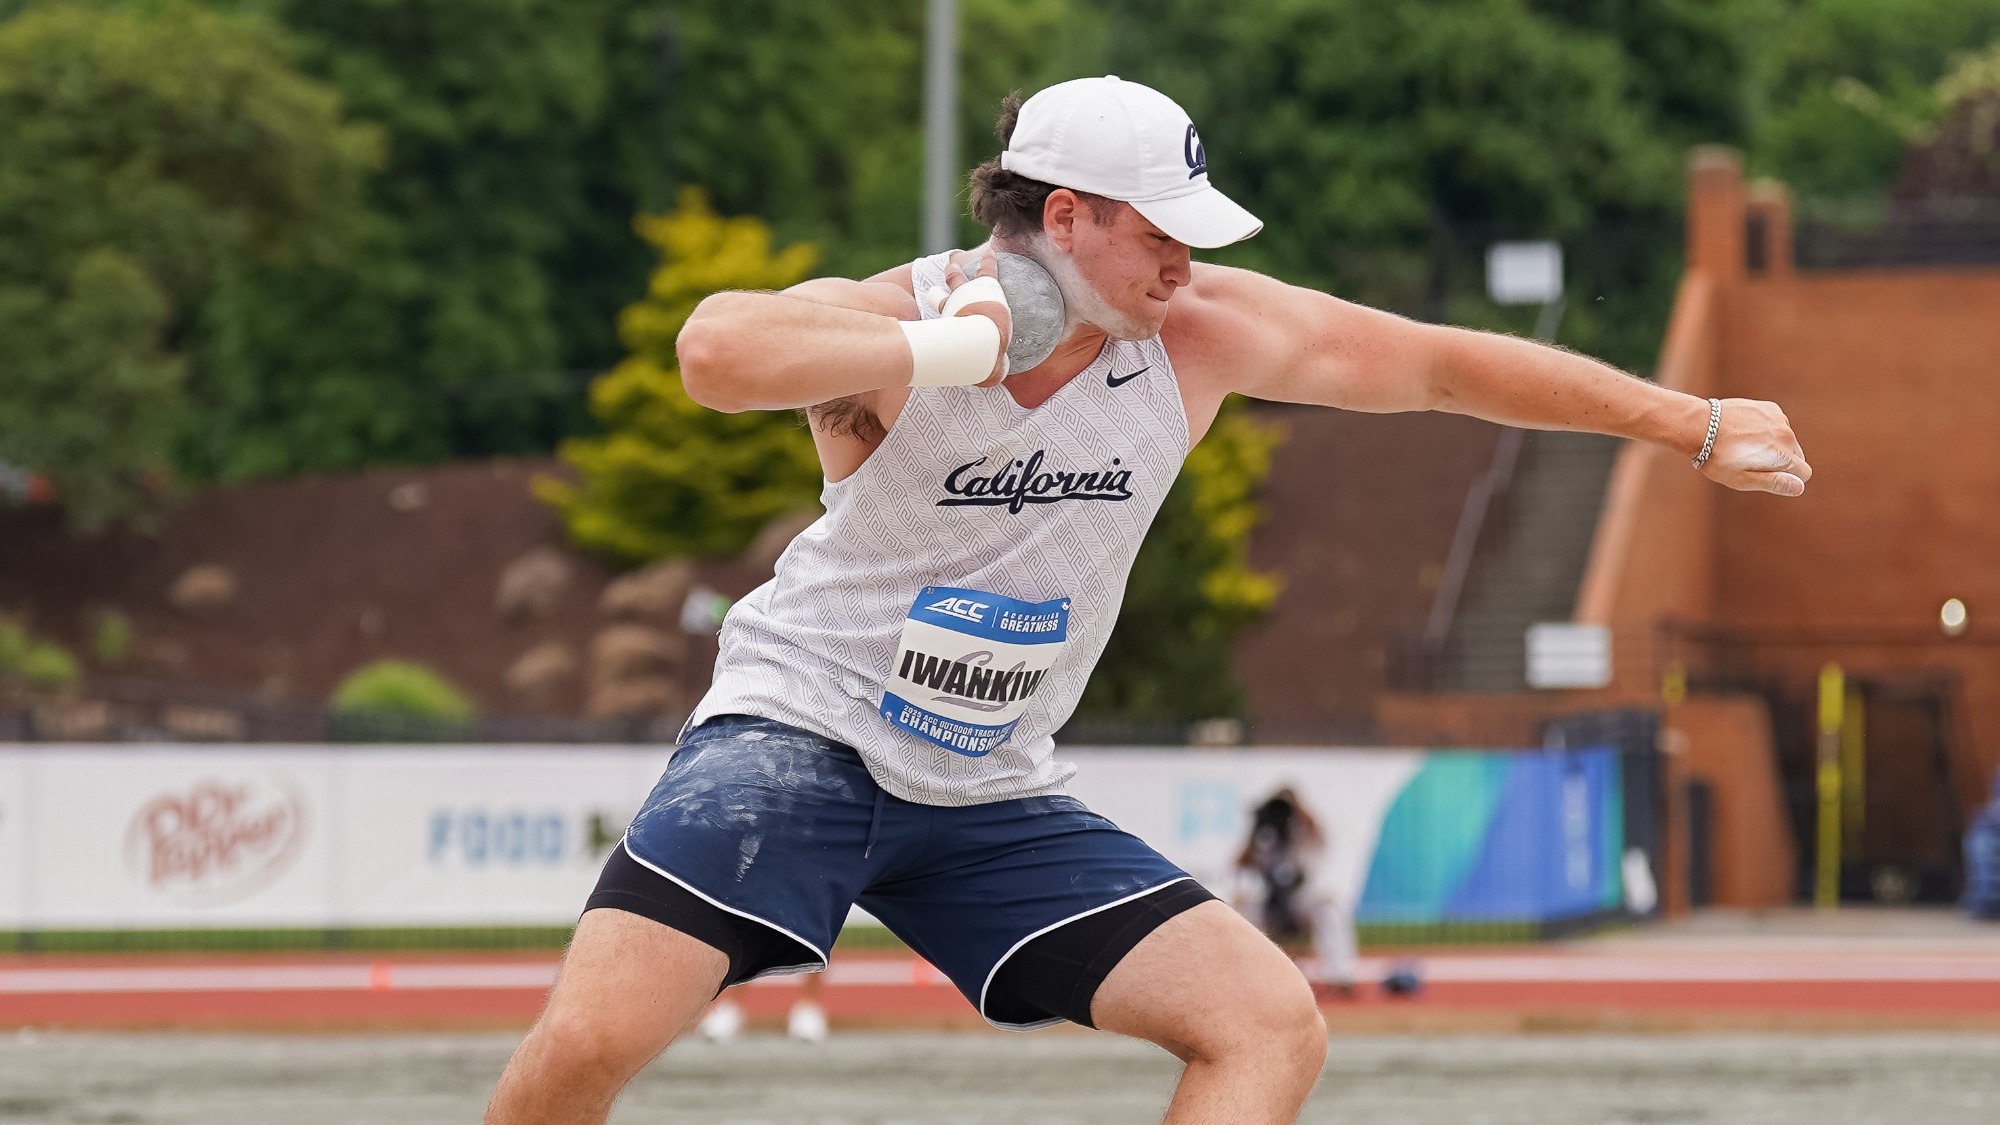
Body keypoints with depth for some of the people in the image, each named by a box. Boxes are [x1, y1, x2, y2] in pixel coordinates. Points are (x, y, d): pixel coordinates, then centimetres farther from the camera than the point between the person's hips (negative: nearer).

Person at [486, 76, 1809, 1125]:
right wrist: (950, 351, -34)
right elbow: (719, 352, -41)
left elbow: (1447, 363, 5)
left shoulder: (1201, 334, -4)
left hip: (991, 796, 5)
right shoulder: (885, 324, -17)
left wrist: (1693, 425, 7)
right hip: (795, 733, -5)